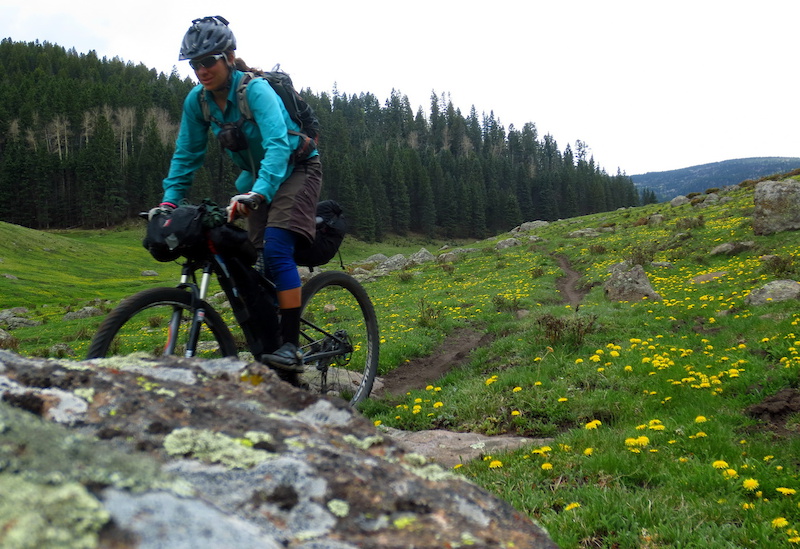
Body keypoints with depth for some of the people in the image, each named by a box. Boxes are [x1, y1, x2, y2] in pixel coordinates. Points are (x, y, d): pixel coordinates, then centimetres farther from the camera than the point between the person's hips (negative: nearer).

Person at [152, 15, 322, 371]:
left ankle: (291, 346, -25)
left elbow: (278, 145, -40)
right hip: (257, 176, 7)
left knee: (276, 249, -25)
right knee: (258, 259, 3)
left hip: (295, 170, -7)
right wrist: (169, 199, -10)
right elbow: (187, 153, 0)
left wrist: (258, 193, -53)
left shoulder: (255, 90, -27)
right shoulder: (197, 100, -8)